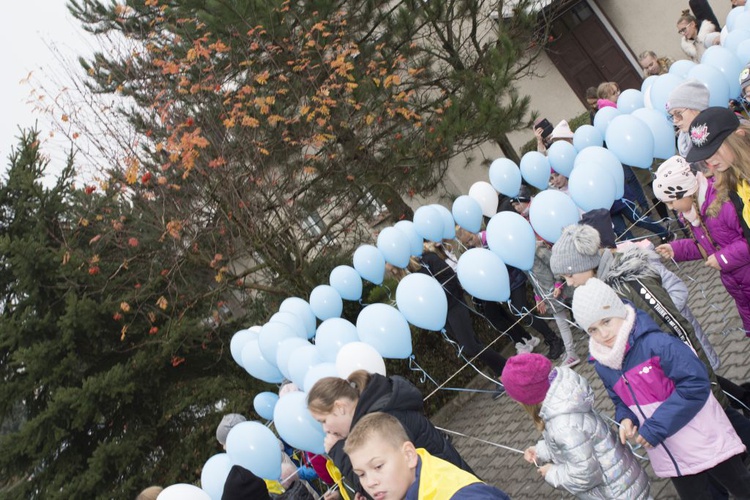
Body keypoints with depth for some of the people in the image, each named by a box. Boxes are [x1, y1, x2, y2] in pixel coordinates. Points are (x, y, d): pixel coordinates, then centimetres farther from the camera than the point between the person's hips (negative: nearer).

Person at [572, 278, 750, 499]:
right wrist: (626, 419, -11)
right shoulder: (603, 365, -2)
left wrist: (655, 427, -25)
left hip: (706, 443, -5)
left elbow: (695, 384, -26)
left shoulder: (655, 343, -24)